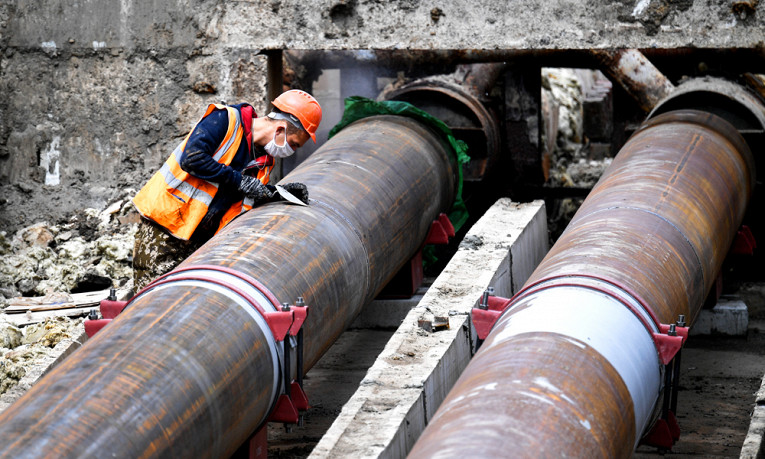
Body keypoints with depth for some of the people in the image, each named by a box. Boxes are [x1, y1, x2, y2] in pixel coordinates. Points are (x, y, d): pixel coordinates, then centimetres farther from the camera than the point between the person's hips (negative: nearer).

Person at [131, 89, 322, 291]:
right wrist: (239, 180, -18)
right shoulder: (225, 120, -11)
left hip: (200, 242, 7)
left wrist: (276, 192, -2)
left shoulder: (265, 161, 11)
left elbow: (247, 200, 15)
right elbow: (191, 159, -22)